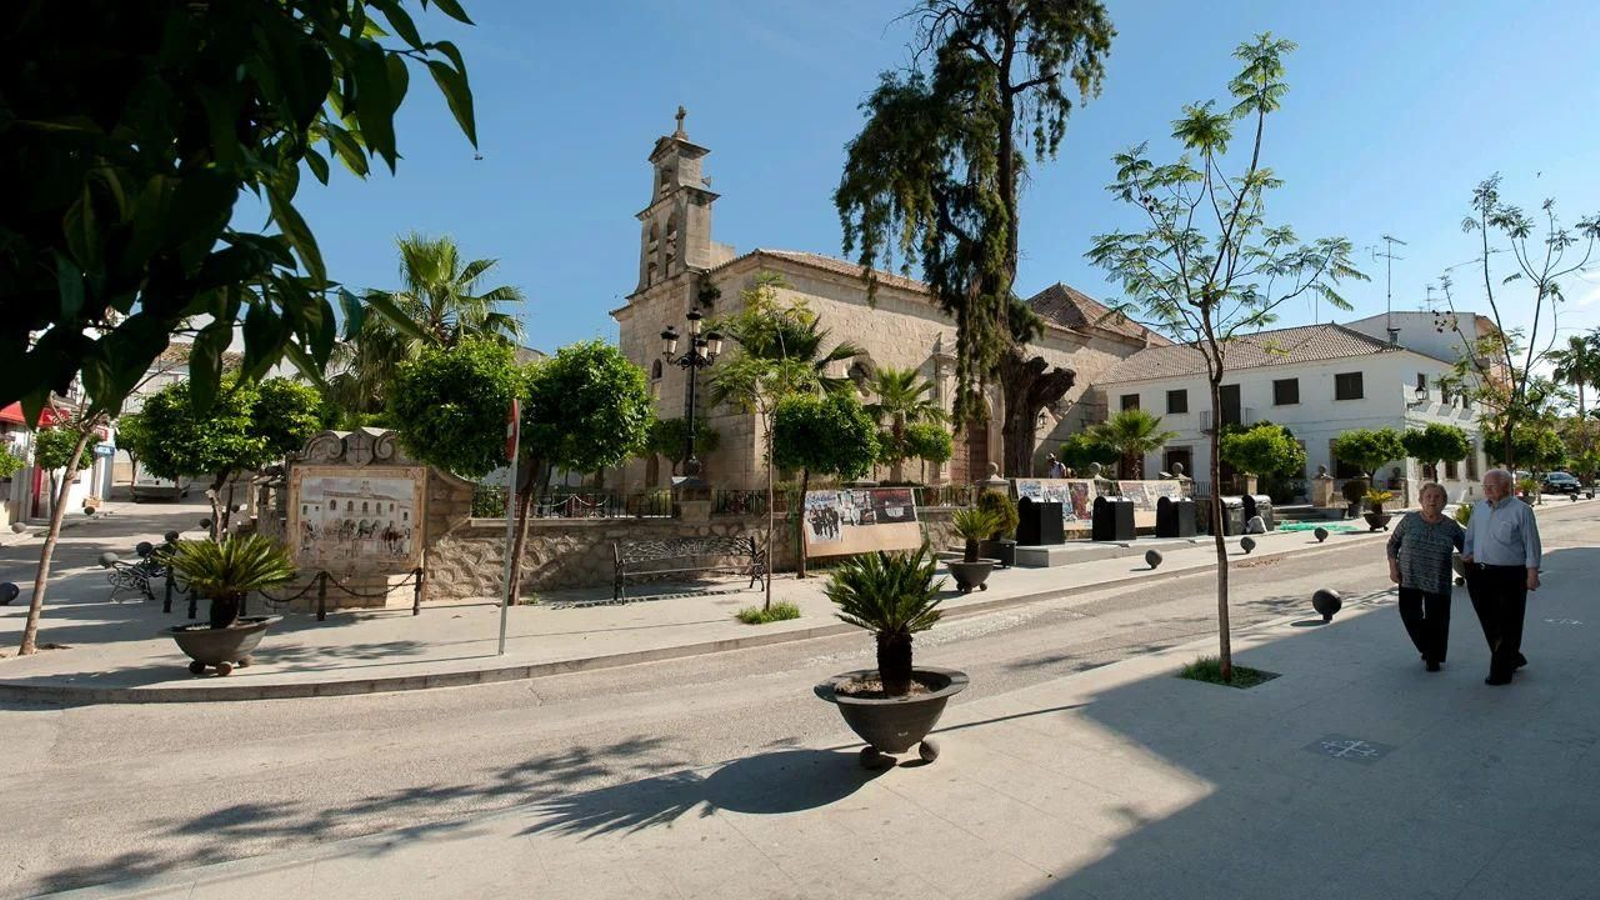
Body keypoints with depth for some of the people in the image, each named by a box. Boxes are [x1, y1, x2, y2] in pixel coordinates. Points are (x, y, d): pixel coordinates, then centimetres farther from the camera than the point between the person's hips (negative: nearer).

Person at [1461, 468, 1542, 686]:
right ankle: (1512, 659, 33)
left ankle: (1501, 672, 7)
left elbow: (1532, 545, -6)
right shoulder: (1479, 508, 11)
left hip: (1509, 576, -6)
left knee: (1507, 626, 0)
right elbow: (1470, 536, 22)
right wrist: (1467, 554, 11)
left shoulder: (1521, 510, -5)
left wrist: (1532, 573, -10)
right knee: (1489, 622, 13)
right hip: (1479, 574, 6)